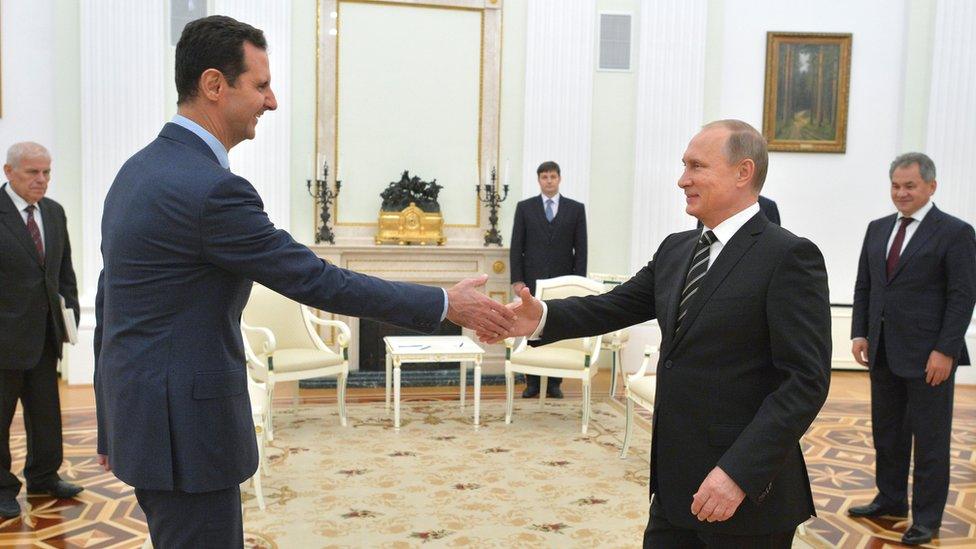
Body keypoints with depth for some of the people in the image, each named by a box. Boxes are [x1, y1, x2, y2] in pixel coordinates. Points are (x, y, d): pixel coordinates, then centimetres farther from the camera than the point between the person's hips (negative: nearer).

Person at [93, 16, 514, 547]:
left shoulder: (140, 169, 8)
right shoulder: (212, 188, -22)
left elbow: (109, 303, 13)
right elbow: (316, 280, -20)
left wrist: (114, 426, 21)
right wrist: (446, 304, -12)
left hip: (140, 416, 10)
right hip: (184, 426, -10)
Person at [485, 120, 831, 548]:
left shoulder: (789, 257, -12)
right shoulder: (675, 249, 10)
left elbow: (806, 380, -17)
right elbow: (614, 307, 6)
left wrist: (739, 472, -23)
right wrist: (542, 318, -12)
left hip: (747, 495, -6)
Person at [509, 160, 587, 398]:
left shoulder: (576, 209, 7)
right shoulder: (525, 207, 7)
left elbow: (581, 249, 5)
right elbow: (516, 246, 4)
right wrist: (517, 279, -3)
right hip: (532, 280, 0)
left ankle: (554, 382, 10)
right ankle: (532, 382, 10)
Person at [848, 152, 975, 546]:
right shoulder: (878, 229, 10)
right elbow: (863, 287, 13)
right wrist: (860, 333, 4)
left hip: (929, 355, -6)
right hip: (883, 352, 6)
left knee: (930, 440, 5)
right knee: (886, 434, 15)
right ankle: (890, 500, 30)